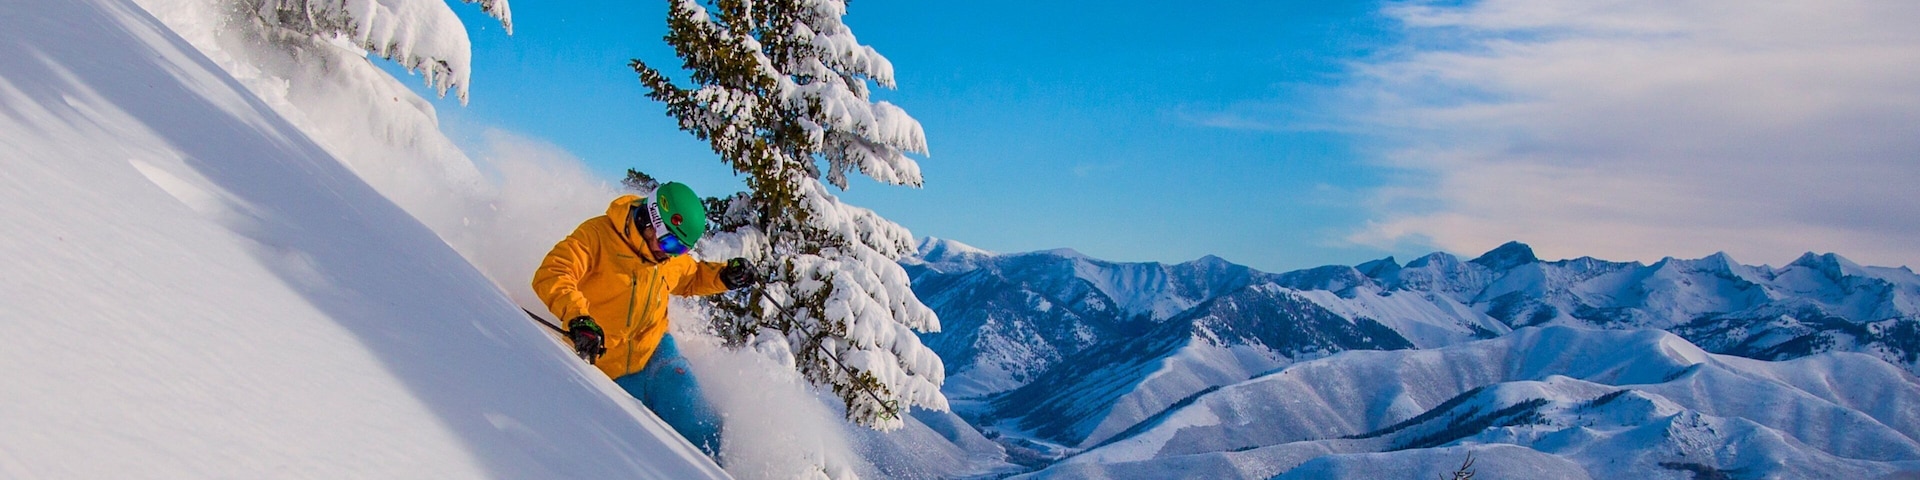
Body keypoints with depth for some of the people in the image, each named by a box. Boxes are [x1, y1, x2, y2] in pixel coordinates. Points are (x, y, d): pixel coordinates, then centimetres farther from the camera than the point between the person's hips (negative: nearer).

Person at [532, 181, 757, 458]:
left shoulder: (674, 259, 0)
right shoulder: (597, 236, -19)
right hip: (606, 368, -4)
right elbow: (551, 276, -30)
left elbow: (691, 278, 22)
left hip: (655, 352, 4)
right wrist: (579, 318, -47)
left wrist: (724, 276, 0)